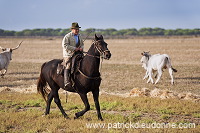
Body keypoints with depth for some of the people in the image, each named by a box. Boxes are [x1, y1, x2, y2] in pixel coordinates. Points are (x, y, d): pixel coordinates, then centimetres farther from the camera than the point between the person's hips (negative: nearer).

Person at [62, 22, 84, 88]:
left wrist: (81, 48, 2)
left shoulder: (79, 36, 17)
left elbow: (82, 44, 28)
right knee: (68, 66, -22)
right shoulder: (67, 36, -6)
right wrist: (74, 49, -19)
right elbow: (64, 45, -15)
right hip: (69, 55, -7)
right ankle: (66, 82, -32)